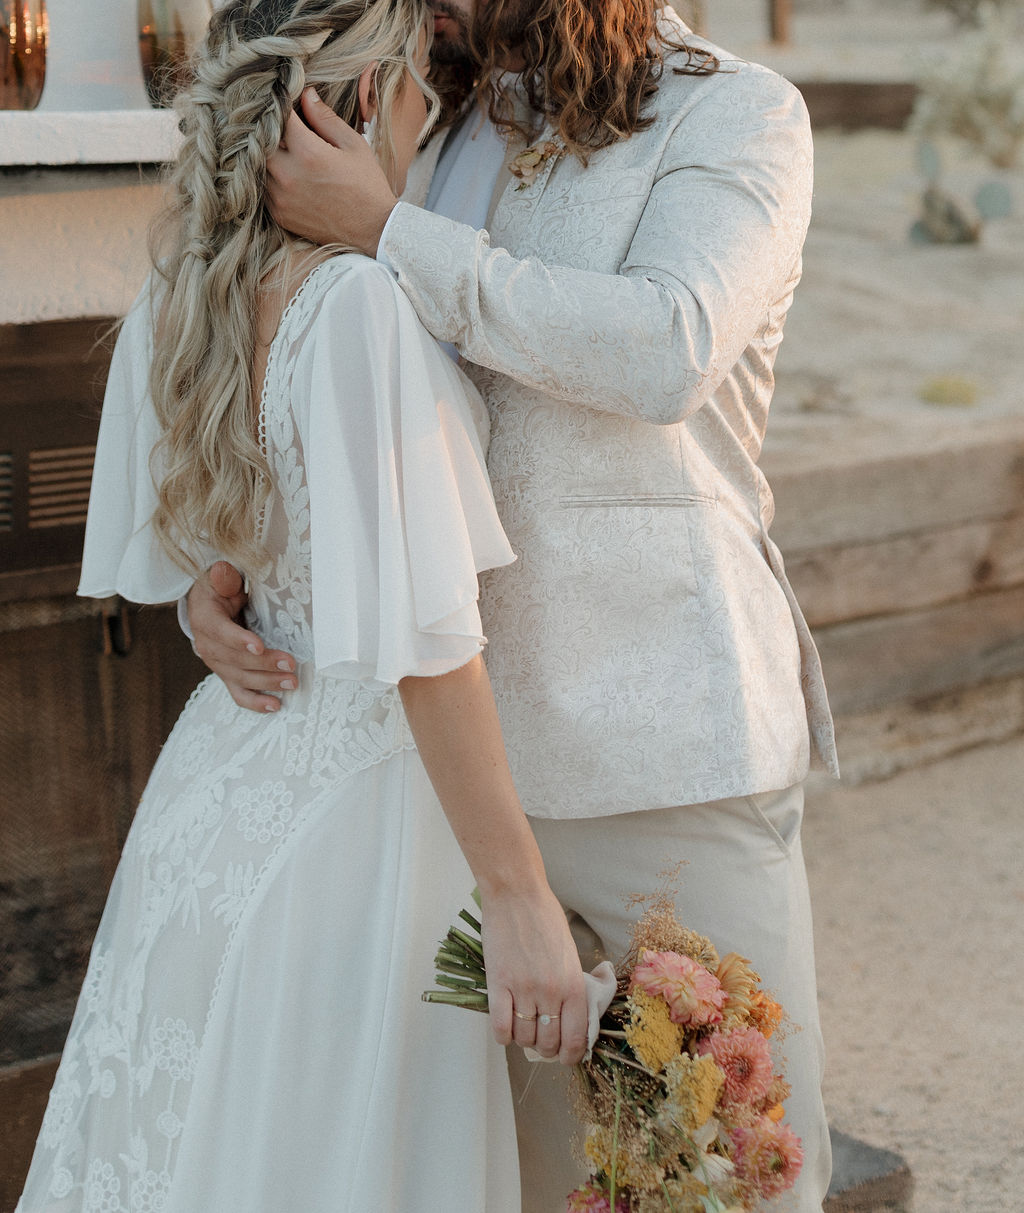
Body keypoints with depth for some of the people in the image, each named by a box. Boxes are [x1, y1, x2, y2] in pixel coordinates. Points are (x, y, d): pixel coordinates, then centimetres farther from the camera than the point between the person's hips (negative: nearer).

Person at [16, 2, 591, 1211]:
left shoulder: (170, 306, 2)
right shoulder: (365, 305, -22)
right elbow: (424, 641, -25)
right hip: (353, 794, -8)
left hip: (224, 765, 8)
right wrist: (517, 899, -22)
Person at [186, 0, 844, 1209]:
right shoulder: (437, 141, 13)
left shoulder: (736, 113, -3)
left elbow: (667, 352, -22)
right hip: (467, 742, 5)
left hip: (665, 743, -4)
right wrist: (218, 570, 0)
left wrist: (386, 232, -18)